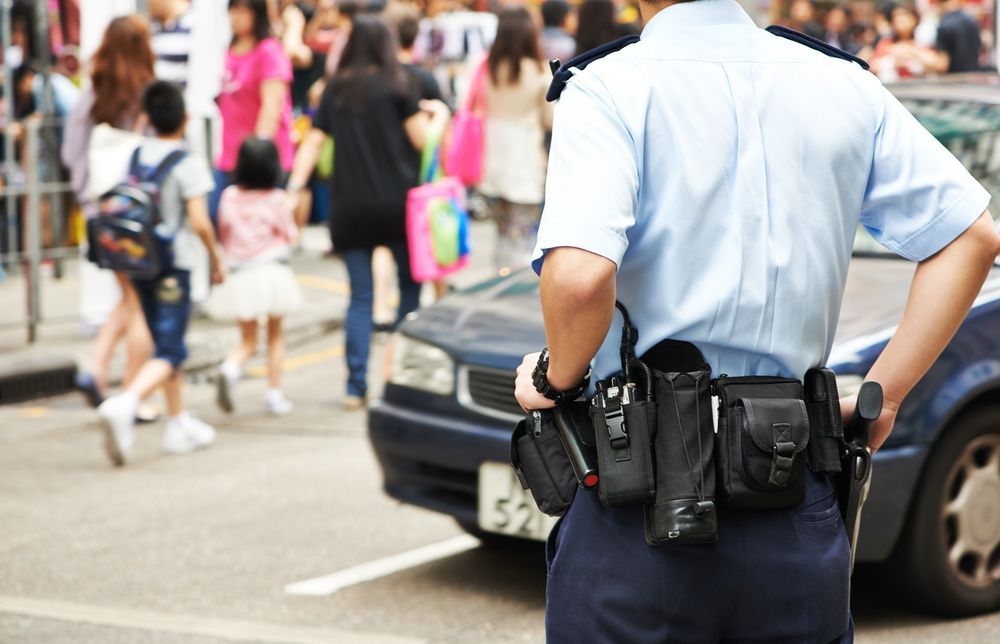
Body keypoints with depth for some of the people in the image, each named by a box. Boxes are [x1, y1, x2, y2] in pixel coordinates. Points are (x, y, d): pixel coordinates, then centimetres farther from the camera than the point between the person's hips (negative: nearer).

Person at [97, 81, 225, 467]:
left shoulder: (135, 155, 4)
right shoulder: (188, 163, -12)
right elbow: (199, 222, -17)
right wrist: (217, 260, -3)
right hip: (173, 265, -6)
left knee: (167, 344, 19)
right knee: (169, 352, -5)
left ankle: (179, 423, 25)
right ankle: (125, 404, -28)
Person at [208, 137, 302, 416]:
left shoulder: (229, 197, -1)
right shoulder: (277, 198, -8)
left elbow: (223, 234, 9)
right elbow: (291, 236, 0)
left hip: (239, 274, 2)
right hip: (271, 271, -2)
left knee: (247, 340, 11)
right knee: (275, 335, 15)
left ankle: (230, 369, -19)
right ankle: (274, 392, 15)